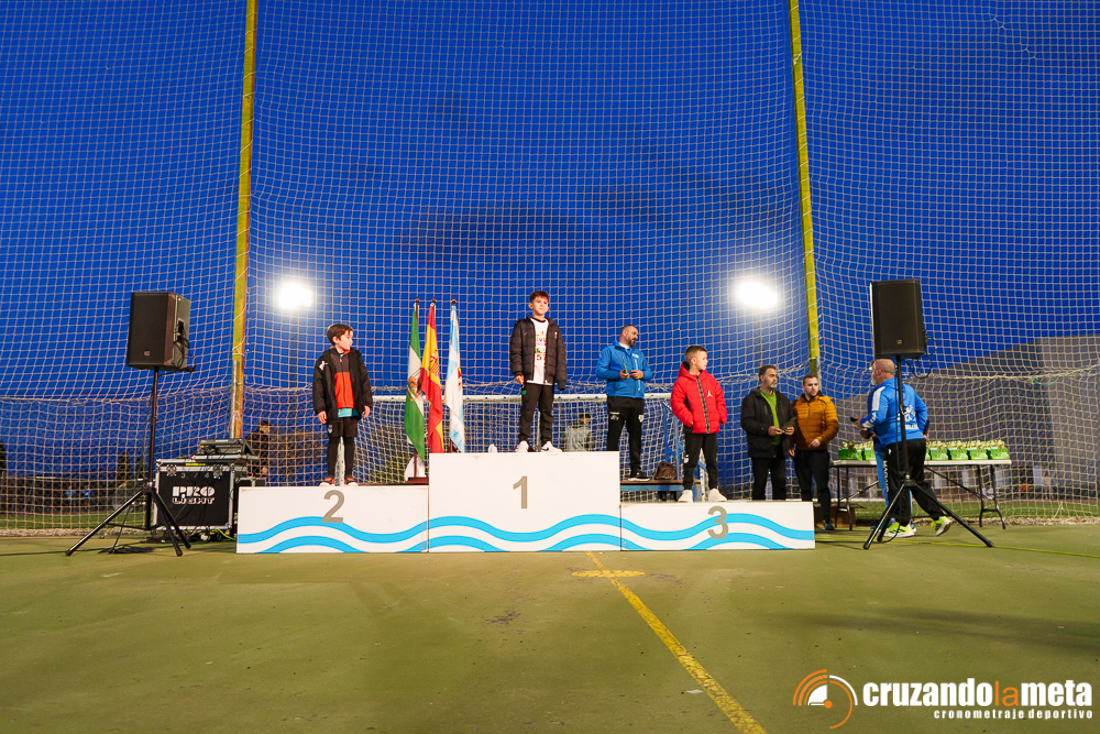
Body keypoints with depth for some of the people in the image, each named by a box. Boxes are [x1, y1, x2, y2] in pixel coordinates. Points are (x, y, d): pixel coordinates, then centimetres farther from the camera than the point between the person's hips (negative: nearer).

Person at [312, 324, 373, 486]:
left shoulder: (355, 357, 10)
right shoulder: (324, 360, 1)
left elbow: (364, 380, 11)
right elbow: (318, 385, 0)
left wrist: (367, 403, 6)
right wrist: (320, 408, -6)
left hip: (352, 409, 2)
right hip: (334, 410, -2)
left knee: (349, 440, 6)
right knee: (333, 441, 3)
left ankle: (349, 475, 12)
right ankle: (330, 475, 12)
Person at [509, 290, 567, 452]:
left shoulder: (554, 328, 17)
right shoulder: (522, 326, 8)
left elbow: (560, 354, 14)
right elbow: (515, 349, 2)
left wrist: (561, 378, 5)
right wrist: (517, 371, -9)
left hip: (548, 378, 3)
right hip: (530, 377, -3)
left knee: (547, 411, 5)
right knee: (527, 410, -6)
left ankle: (546, 442, 12)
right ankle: (523, 441, 0)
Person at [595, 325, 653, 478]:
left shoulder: (639, 354, 29)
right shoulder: (609, 350, 11)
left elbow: (650, 373, 25)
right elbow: (599, 370, -1)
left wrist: (642, 374, 2)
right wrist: (617, 375, -15)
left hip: (637, 399, 5)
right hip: (617, 399, -5)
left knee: (636, 434, 2)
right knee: (614, 434, -7)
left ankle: (636, 469, 6)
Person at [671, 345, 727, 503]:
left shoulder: (710, 380, 12)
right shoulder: (682, 381, -5)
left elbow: (720, 399, 18)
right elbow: (677, 404, -8)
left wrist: (721, 416, 5)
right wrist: (689, 419, -15)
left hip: (711, 428, 5)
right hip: (693, 430, -5)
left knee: (712, 460, 9)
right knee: (690, 461, -1)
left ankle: (713, 490, 17)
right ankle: (687, 491, 7)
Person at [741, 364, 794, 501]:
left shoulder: (783, 400, 20)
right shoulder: (751, 399, -1)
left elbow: (791, 420, 28)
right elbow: (746, 422, -11)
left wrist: (791, 428, 4)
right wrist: (766, 429, -20)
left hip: (779, 449, 6)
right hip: (761, 450, -5)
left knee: (780, 484, 7)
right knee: (760, 484, -2)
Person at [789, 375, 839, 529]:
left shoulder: (826, 403, 1)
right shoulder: (795, 404, 9)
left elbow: (833, 426, -5)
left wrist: (821, 439, -20)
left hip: (819, 451, -3)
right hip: (800, 451, 3)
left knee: (822, 486, -6)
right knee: (805, 488, 9)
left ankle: (827, 519, 0)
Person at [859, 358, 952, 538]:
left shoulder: (880, 392, -8)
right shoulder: (908, 388, 18)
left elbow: (877, 417, -18)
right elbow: (922, 408, 26)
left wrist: (863, 422, 0)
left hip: (897, 443, -8)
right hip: (918, 440, 8)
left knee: (898, 484, -1)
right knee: (919, 481, 16)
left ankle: (903, 524, 2)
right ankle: (939, 517, 11)